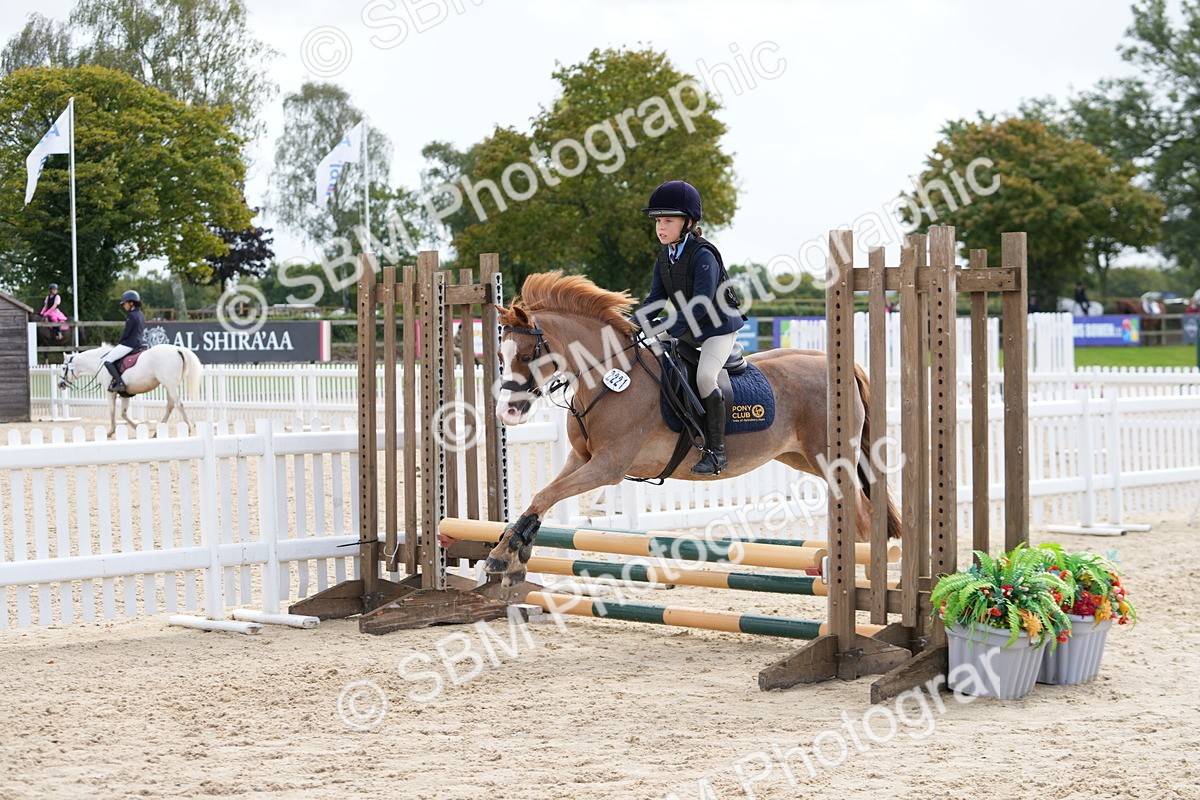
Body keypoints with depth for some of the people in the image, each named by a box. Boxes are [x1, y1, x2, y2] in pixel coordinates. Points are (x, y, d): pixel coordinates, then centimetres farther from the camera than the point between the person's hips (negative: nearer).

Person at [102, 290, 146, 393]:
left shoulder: (131, 316, -14)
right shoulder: (141, 315, 13)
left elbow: (126, 333, -15)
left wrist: (119, 343, 2)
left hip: (130, 344, -10)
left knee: (107, 360, -9)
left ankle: (119, 383, -20)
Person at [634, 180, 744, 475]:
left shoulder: (703, 255, -23)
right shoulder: (665, 256, 3)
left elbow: (701, 304, -29)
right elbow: (656, 297, 4)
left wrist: (670, 331, -34)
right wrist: (636, 324, -13)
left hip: (719, 327, -9)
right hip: (687, 329, 9)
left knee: (705, 375, -27)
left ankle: (716, 451, -20)